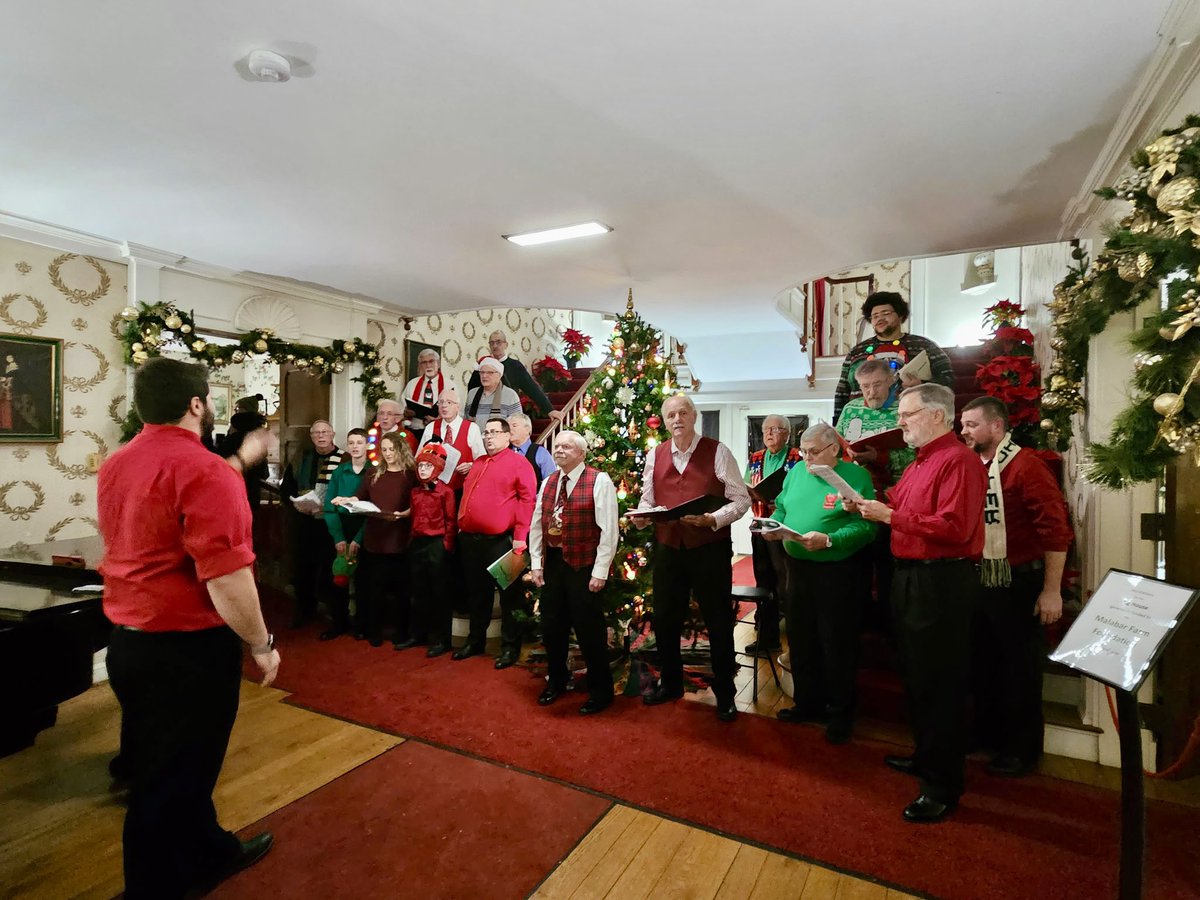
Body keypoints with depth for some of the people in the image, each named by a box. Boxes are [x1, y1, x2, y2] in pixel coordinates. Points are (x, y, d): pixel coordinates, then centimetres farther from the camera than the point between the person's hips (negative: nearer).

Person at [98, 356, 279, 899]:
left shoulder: (116, 465, 6)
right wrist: (261, 644, -15)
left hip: (127, 640, 10)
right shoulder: (202, 469, -22)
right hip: (186, 647, -9)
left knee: (157, 765, 23)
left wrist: (240, 462, 32)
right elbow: (225, 577, -27)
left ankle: (208, 855, 43)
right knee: (172, 777, 9)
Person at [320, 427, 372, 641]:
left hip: (365, 531, -2)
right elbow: (329, 507, 0)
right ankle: (339, 622, 19)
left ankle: (363, 623, 18)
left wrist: (358, 539, -15)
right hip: (340, 530, 2)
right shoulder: (339, 472, 5)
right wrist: (338, 538, -11)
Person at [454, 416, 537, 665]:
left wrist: (520, 536, -17)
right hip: (470, 539, 7)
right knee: (476, 593, 17)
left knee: (507, 594, 3)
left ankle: (510, 647, 13)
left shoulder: (518, 463, -6)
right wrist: (461, 527, 19)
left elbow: (528, 499, -12)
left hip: (501, 540, -7)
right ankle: (475, 640, 31)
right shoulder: (477, 464, 18)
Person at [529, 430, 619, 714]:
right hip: (552, 563, 6)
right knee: (551, 627, 16)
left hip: (584, 567, -6)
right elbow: (536, 525, 12)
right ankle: (557, 681, 39)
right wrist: (536, 563, 5)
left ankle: (601, 691, 22)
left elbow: (609, 530, -14)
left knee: (589, 630, 3)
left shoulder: (599, 481, -10)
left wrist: (600, 572, -16)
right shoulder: (548, 483, 10)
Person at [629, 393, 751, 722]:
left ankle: (725, 694, 29)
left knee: (718, 622, 8)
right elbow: (648, 499, 14)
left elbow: (741, 500, -7)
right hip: (668, 549, 4)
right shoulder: (655, 455, 5)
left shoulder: (717, 451, -7)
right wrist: (641, 516, -7)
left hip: (710, 549, -4)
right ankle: (670, 682, 39)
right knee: (664, 620, 15)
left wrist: (713, 519, -22)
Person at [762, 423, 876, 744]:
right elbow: (781, 508, 14)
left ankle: (840, 713, 25)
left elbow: (864, 526, -18)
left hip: (835, 571, -6)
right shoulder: (797, 471, 8)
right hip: (797, 567, 6)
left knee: (836, 645, 6)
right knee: (800, 640, 16)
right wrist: (773, 528, -6)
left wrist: (828, 540, -29)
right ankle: (807, 702, 34)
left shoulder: (855, 476, -10)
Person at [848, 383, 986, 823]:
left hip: (941, 582, -10)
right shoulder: (919, 463, 16)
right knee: (915, 676, 20)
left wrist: (890, 515, -20)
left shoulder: (958, 461, -15)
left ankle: (943, 785, 13)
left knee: (939, 683, 0)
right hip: (910, 576, 10)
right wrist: (871, 507, 2)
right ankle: (926, 756, 38)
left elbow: (953, 527, -25)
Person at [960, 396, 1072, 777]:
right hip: (977, 581, 7)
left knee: (1020, 667, 9)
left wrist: (1052, 590, -18)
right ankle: (987, 733, 37)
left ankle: (1021, 749, 26)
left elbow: (1056, 528, -18)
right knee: (982, 662, 19)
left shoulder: (1025, 465, -14)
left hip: (1017, 584, -7)